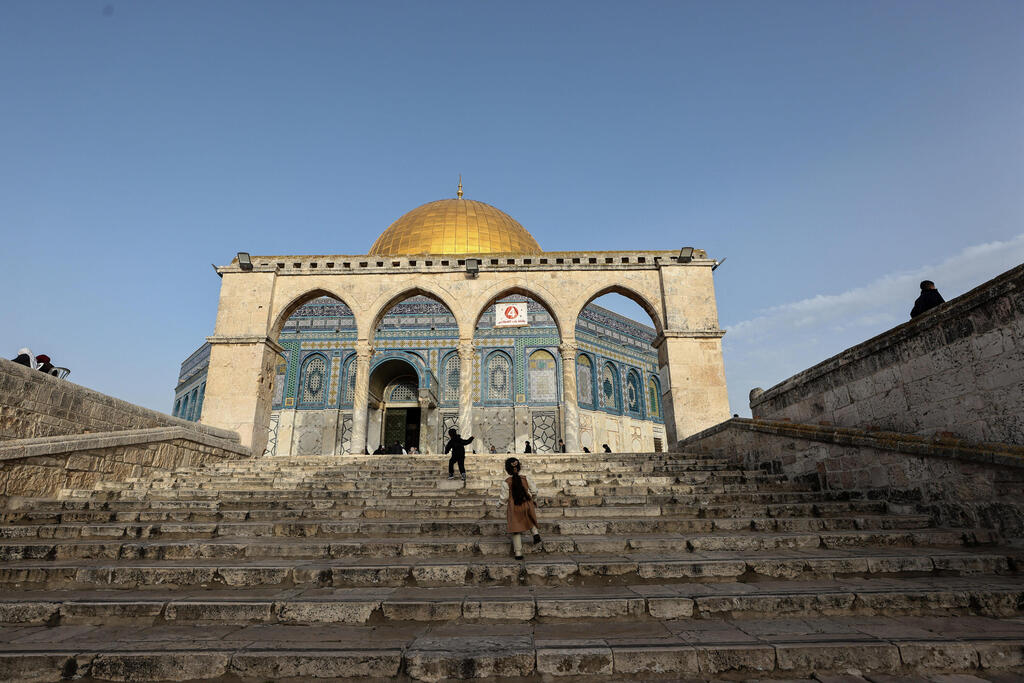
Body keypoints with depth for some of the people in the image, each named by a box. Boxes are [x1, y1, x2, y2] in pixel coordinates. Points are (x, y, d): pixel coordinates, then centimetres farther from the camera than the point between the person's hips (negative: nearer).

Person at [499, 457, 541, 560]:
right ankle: (535, 533, 9)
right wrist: (532, 498, 22)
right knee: (531, 521, 32)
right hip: (527, 506, 2)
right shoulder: (525, 479, -6)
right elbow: (534, 492, 1)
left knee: (516, 531, 8)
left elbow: (504, 498, -6)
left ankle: (518, 553, 10)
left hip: (514, 509, -2)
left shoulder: (507, 482, -12)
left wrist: (499, 504, 14)